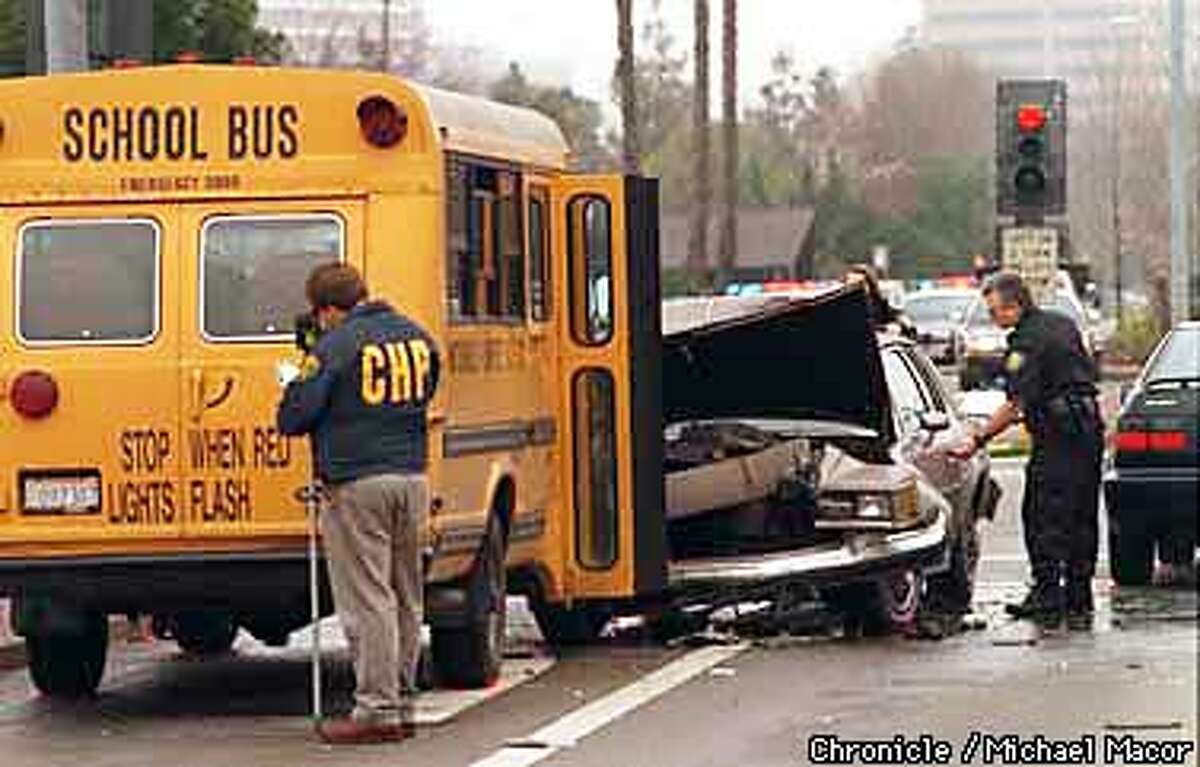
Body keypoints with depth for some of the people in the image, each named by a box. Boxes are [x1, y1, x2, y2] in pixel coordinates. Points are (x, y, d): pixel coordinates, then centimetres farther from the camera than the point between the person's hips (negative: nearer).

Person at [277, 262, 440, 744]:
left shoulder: (335, 347, -12)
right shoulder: (417, 338, 10)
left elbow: (293, 418, -11)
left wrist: (298, 384, 9)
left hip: (357, 484, -7)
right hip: (412, 478, 7)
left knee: (366, 599, -4)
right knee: (405, 598, 14)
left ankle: (377, 710, -5)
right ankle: (402, 703, 19)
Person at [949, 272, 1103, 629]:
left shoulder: (1027, 344, -14)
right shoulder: (1063, 324, 13)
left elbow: (1015, 405, -20)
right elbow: (1089, 372, 22)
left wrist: (977, 440, -18)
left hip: (1058, 438, -9)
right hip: (1090, 429, 9)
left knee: (1044, 518, -5)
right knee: (1081, 519, 11)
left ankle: (1047, 595, -7)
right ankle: (1079, 602, 15)